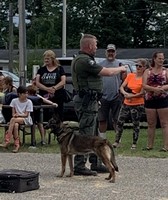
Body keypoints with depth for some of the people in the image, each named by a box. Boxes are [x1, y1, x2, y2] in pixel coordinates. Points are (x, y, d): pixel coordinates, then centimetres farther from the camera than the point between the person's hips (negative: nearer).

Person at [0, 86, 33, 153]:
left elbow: (26, 115, -7)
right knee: (15, 125, -37)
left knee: (13, 119, -34)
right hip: (17, 119, 2)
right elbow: (13, 114, 6)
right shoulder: (14, 101, 4)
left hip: (26, 119, -2)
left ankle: (7, 141, -36)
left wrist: (19, 114, -23)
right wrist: (15, 115, -16)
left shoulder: (29, 102, -3)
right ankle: (17, 145, -36)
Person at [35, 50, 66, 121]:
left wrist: (54, 88, -19)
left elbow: (63, 82, -2)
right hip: (44, 97, 2)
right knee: (44, 118, -1)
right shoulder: (41, 70, 13)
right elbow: (37, 83, 3)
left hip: (57, 98, -2)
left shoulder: (59, 69, 7)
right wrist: (47, 89, -13)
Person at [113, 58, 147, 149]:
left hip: (138, 105, -5)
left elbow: (142, 93, -13)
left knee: (136, 124, 4)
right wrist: (125, 93, -15)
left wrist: (131, 96, -18)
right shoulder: (130, 75, 7)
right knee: (119, 122, 2)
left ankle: (134, 144, 14)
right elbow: (122, 87, 5)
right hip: (126, 103, 5)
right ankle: (116, 142, 11)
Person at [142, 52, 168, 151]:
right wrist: (154, 89, -20)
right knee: (151, 124, 9)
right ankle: (150, 145, 16)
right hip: (150, 100, 2)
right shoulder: (148, 71, 8)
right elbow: (144, 86, -3)